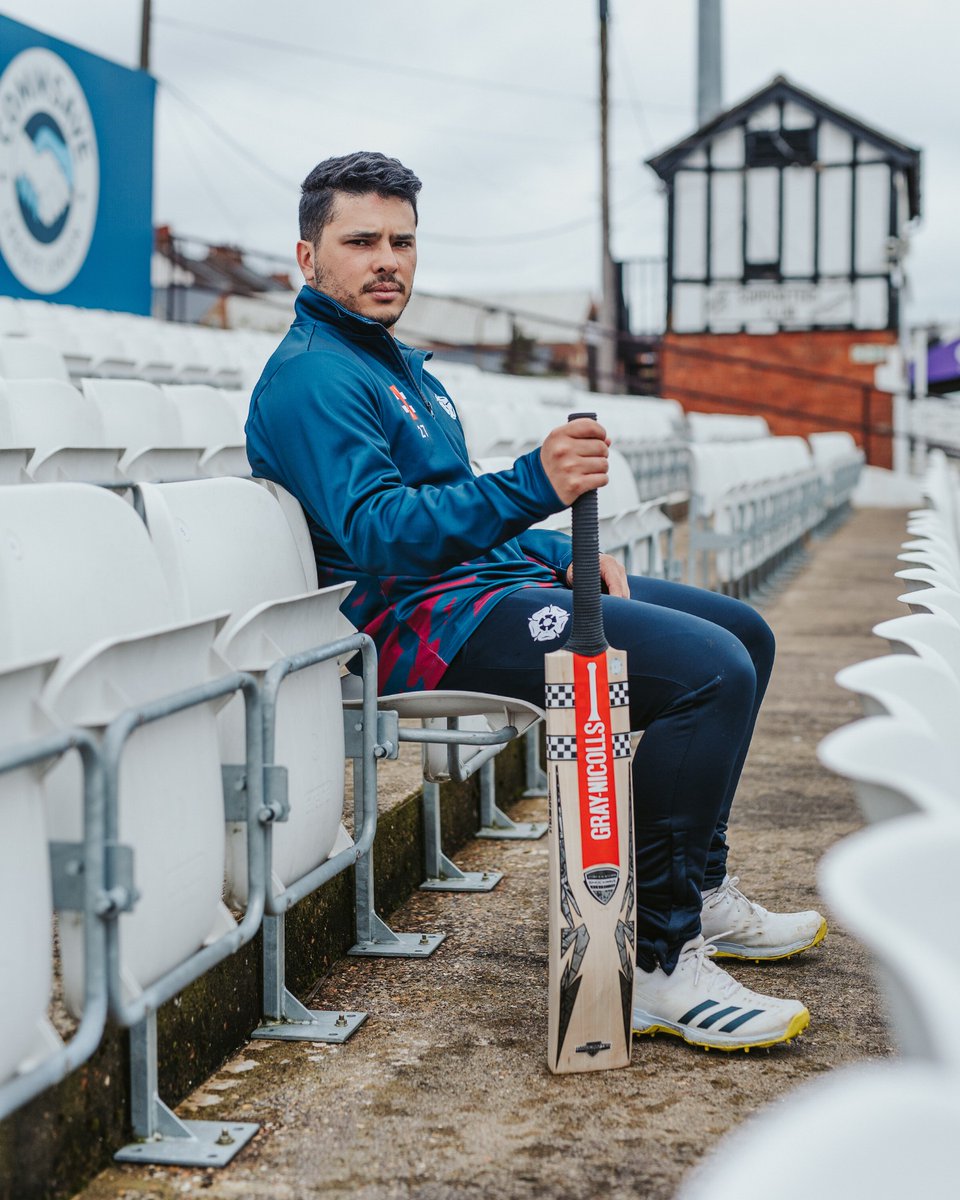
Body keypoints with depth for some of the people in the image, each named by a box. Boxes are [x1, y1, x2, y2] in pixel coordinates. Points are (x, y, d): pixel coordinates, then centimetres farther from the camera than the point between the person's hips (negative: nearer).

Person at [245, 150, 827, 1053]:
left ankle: (699, 894, 19)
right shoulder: (311, 377, -11)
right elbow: (376, 528, -26)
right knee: (711, 670, -25)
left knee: (742, 633, 14)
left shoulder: (398, 364, 22)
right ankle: (657, 964, -22)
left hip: (492, 584, 11)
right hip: (423, 625, -11)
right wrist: (533, 485, -38)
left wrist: (567, 557, 11)